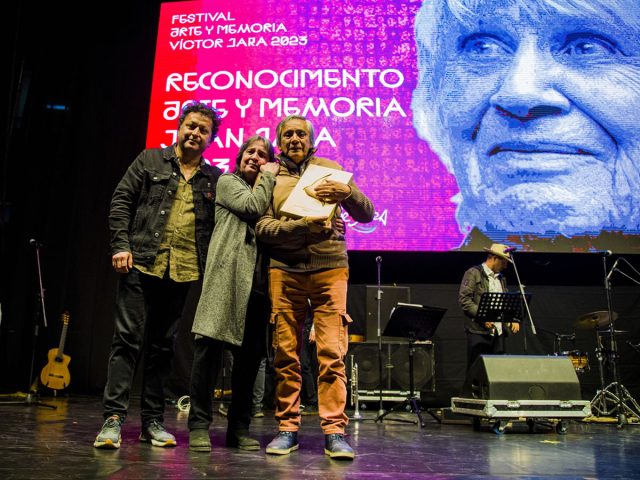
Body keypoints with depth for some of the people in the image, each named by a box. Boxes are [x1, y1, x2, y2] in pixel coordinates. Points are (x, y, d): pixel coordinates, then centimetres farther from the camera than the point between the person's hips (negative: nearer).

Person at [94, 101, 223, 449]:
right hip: (141, 263, -2)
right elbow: (121, 201, 5)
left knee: (163, 345, 8)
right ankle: (113, 417, 0)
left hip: (183, 269, 2)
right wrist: (121, 245, -5)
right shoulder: (150, 160, 9)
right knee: (128, 338, -5)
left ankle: (153, 421, 15)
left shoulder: (215, 179, 13)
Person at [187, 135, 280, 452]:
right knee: (210, 343, -11)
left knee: (251, 354, 4)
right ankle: (199, 424, -3)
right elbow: (251, 207, -6)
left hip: (258, 278, 5)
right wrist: (268, 178, 7)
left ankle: (239, 427, 12)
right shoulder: (227, 182, 13)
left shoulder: (266, 194, 27)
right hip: (227, 274, -5)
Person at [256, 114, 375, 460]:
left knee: (332, 353, -5)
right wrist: (301, 226, -18)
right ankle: (287, 428, 13)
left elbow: (366, 215, 9)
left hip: (330, 269, 0)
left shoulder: (331, 169, 13)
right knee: (286, 353, 3)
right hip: (284, 271, 0)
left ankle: (334, 432, 1)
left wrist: (347, 192, -11)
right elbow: (262, 227, -2)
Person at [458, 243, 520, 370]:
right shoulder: (473, 273, -3)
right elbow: (463, 299, -12)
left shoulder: (501, 278, 20)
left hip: (499, 332, 7)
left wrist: (513, 320, 6)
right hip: (479, 332, -7)